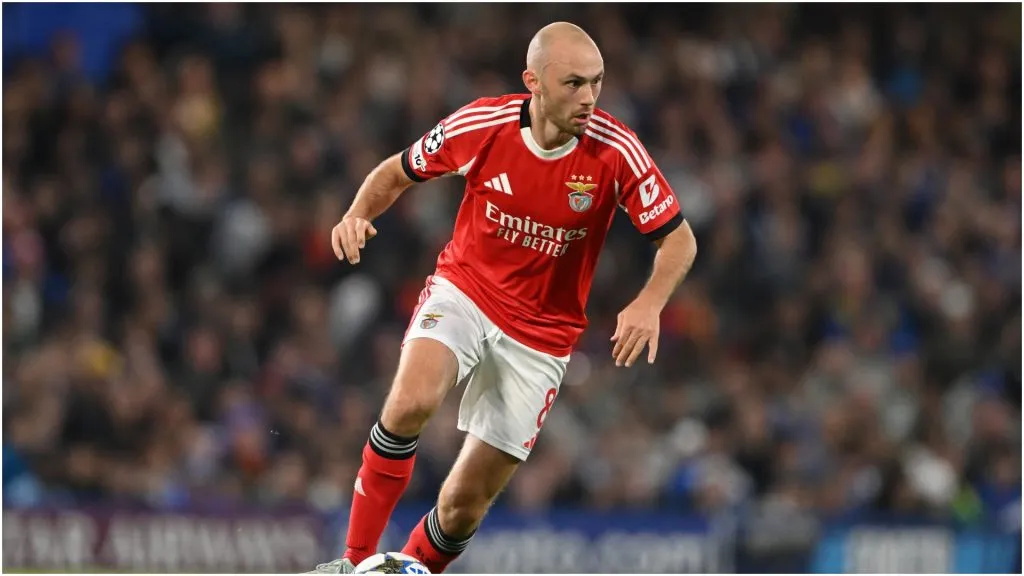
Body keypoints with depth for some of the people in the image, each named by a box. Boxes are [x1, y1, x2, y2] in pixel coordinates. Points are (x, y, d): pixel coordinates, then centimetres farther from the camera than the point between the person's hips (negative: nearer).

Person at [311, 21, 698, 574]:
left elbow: (679, 239, -9)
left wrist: (648, 304, -28)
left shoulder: (616, 151, -17)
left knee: (466, 502, 0)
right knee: (413, 400, -32)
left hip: (540, 336, 1)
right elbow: (398, 171, 3)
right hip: (462, 291, -1)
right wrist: (358, 214, -18)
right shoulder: (481, 124, -15)